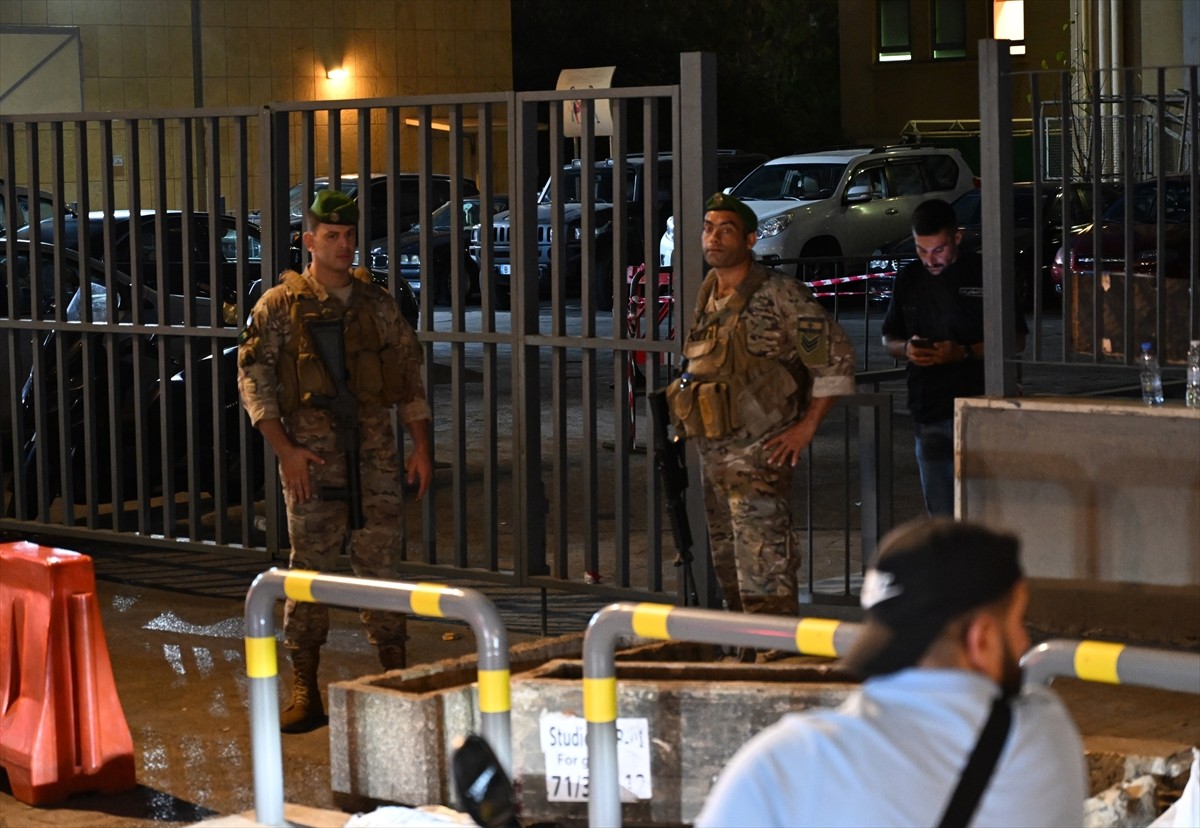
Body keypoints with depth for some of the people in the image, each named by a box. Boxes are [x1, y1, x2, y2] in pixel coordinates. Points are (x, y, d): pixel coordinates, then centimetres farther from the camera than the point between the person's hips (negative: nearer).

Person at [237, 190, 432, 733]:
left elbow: (409, 374, 14)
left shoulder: (377, 304, 10)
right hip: (312, 453, -2)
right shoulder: (281, 305, 0)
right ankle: (304, 693, 5)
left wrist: (420, 444, 6)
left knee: (381, 562, 4)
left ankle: (396, 679, 12)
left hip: (376, 450, 3)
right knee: (310, 567, -1)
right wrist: (285, 449, -11)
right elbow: (252, 377, -3)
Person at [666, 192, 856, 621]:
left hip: (761, 452, -8)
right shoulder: (707, 298, 11)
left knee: (764, 567, -12)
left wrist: (807, 425, -11)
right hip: (714, 451, 8)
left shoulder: (778, 295, -12)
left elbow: (836, 355, -11)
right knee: (728, 565, 14)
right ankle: (742, 650, 23)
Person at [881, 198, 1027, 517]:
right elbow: (889, 340, 18)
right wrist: (907, 349, -6)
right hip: (930, 414, 4)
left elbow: (1017, 340, -1)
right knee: (941, 513, 7)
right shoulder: (909, 279, 10)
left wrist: (965, 352, -15)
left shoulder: (985, 274, -3)